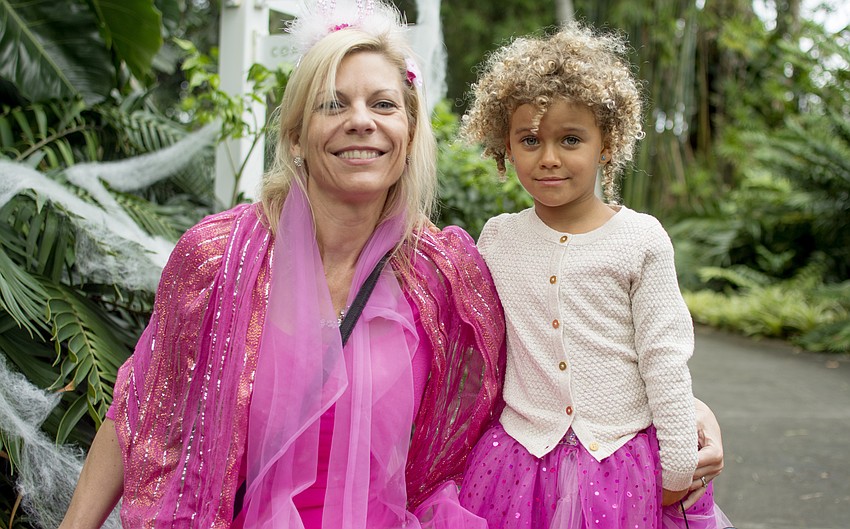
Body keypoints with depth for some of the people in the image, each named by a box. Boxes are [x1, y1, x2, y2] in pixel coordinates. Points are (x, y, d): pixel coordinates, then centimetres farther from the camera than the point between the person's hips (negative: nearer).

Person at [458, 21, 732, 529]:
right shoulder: (497, 238, 4)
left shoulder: (641, 239, -5)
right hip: (522, 462, 2)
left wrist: (679, 468, -4)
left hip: (625, 460, -2)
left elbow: (664, 358, -5)